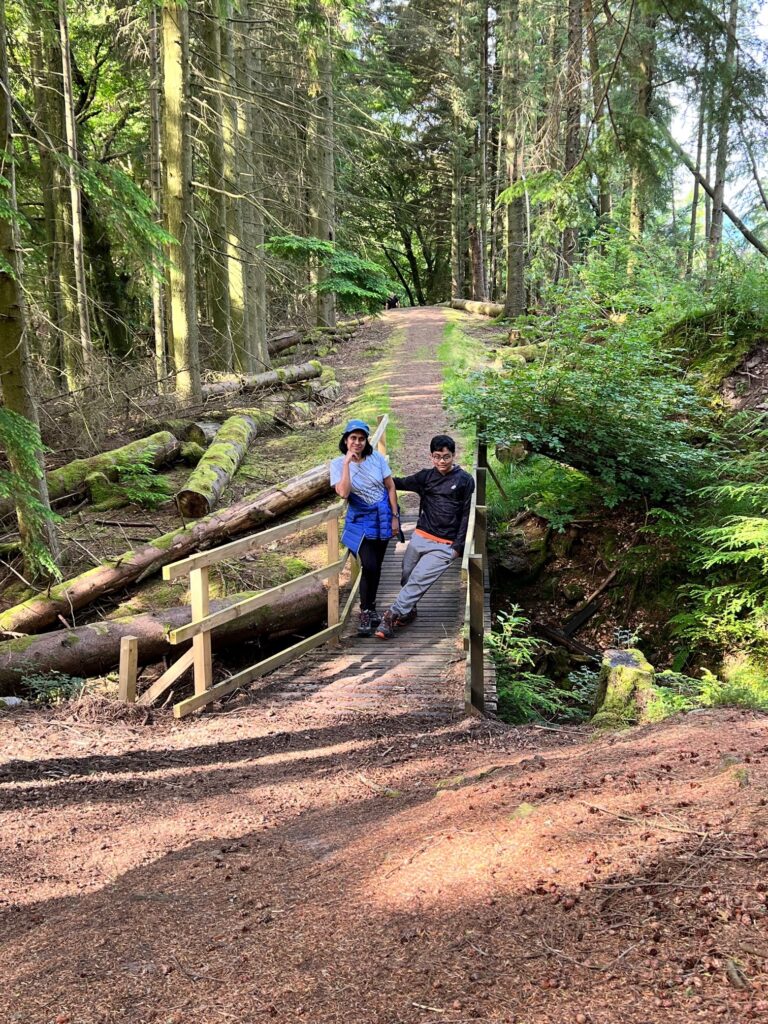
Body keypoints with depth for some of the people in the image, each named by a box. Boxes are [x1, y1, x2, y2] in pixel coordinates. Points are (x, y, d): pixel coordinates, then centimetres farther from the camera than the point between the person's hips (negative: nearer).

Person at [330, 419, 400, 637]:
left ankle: (370, 607, 30)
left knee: (376, 566, 11)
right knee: (369, 566, -18)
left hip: (382, 518, 3)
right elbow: (343, 493, -24)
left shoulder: (377, 458, -3)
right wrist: (347, 462, -25)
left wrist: (394, 516, 0)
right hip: (360, 520, -3)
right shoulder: (338, 464, -9)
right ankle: (366, 612, -1)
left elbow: (391, 487, 3)